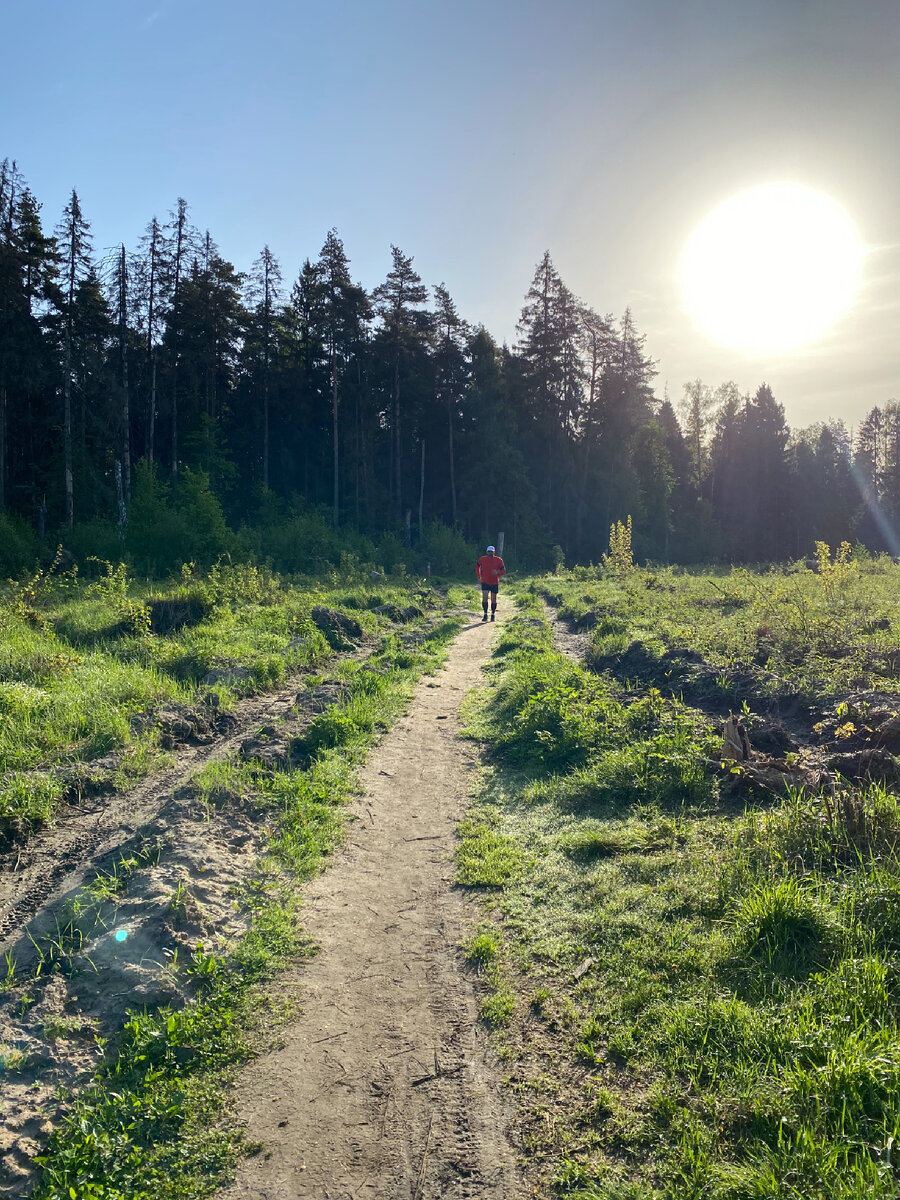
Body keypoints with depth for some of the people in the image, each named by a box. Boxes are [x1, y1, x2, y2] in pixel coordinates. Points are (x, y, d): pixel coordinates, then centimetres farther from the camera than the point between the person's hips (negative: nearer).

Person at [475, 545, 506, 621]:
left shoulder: (499, 560, -8)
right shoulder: (482, 559, -5)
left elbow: (504, 571, -6)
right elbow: (477, 566, 14)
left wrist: (497, 573, -27)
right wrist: (478, 576, 9)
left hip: (494, 583, 0)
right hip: (485, 582, 0)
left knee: (493, 600, 8)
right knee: (484, 598, -13)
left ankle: (493, 615, 23)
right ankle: (485, 614, -5)